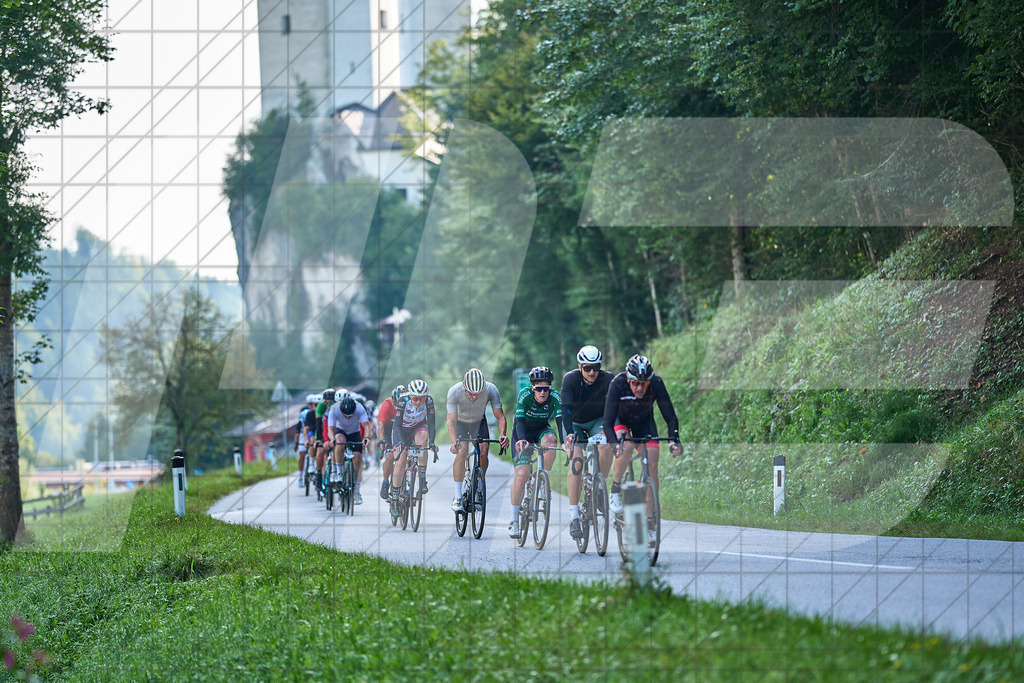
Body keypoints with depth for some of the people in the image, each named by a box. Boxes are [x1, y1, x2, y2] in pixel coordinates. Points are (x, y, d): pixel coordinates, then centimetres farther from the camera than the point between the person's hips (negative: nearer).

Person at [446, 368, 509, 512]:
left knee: (483, 452, -18)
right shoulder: (454, 392, -34)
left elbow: (500, 416, -27)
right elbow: (451, 421, -37)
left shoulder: (491, 390, -30)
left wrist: (502, 435, -46)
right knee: (461, 452, -23)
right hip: (461, 422, -2)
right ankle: (457, 496, -17)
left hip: (479, 422, 2)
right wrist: (454, 442, -54)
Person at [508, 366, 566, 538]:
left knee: (550, 440, -37)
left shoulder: (554, 398, -21)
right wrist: (521, 439, -54)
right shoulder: (525, 396, -25)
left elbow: (561, 420, -30)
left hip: (542, 430, 2)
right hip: (524, 433, -2)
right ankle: (514, 520, -6)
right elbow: (520, 420, -35)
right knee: (521, 475, -17)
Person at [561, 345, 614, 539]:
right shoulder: (570, 379, -25)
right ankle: (574, 515, -18)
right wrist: (569, 433, -46)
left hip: (598, 421, 1)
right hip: (575, 423, -1)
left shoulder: (607, 379, -22)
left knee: (606, 446, -32)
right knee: (576, 463, -21)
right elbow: (566, 408, -32)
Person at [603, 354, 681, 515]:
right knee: (626, 446, -34)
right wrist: (615, 444, -54)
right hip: (620, 419, -2)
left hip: (644, 421, 2)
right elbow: (608, 422, -36)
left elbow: (670, 417, -27)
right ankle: (615, 491, -15)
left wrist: (674, 440, -45)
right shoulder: (617, 385, -35)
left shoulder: (656, 384, -30)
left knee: (652, 466, -13)